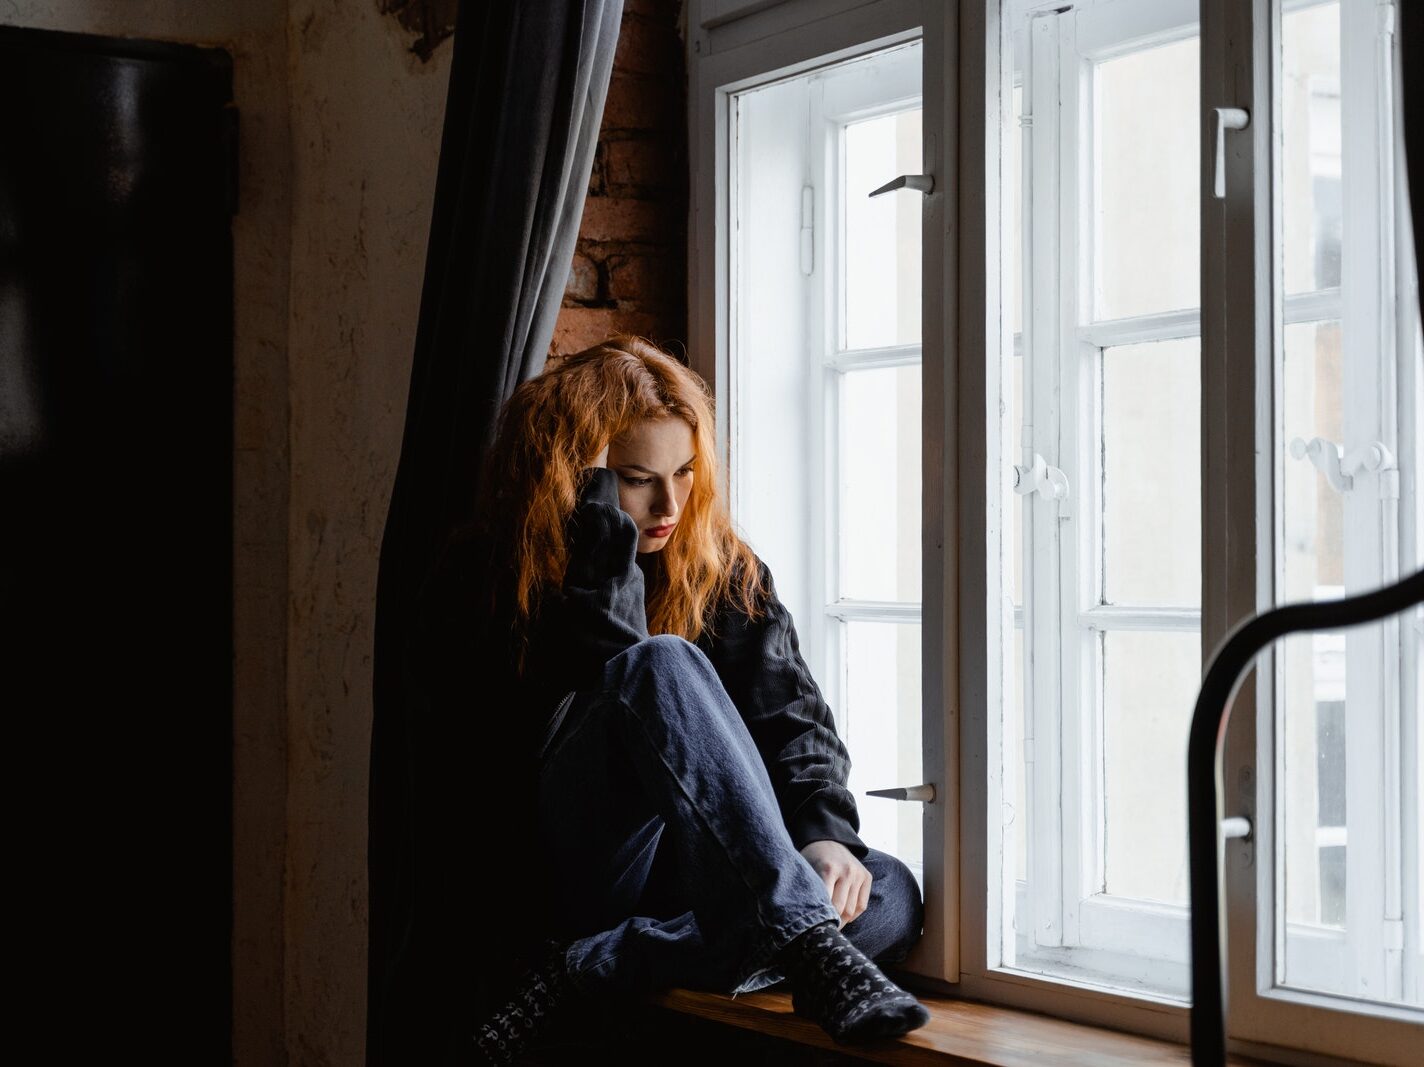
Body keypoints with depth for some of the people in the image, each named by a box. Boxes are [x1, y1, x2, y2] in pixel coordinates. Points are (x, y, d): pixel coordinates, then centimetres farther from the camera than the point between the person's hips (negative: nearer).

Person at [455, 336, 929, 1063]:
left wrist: (825, 833, -19)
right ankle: (804, 944, -46)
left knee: (891, 897, -25)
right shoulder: (505, 572, 1)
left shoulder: (724, 569, 12)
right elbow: (614, 661, -18)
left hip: (697, 875, 5)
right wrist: (593, 487, -13)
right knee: (662, 665, -31)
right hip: (575, 870, -4)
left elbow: (792, 716, 0)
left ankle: (582, 971, -31)